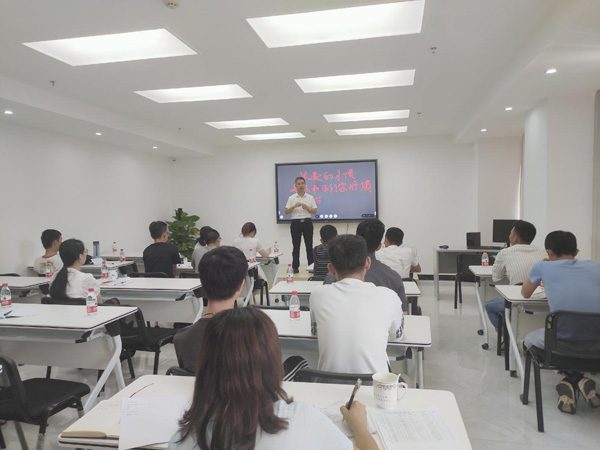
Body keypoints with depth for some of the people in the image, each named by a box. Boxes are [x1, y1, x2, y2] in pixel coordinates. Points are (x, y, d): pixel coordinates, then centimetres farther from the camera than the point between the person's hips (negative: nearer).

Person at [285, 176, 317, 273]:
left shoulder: (310, 197, 7)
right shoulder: (291, 198, 4)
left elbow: (315, 211, 6)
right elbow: (286, 212, 0)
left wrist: (308, 208, -14)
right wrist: (294, 206, -16)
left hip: (307, 222, 1)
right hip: (296, 222, -1)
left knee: (309, 245, 3)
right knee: (296, 246, 2)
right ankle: (295, 267, 7)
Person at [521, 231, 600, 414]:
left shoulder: (542, 266, 9)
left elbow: (525, 294, 26)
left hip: (563, 342, -3)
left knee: (530, 339, 31)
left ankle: (570, 380, 13)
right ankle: (581, 380, 17)